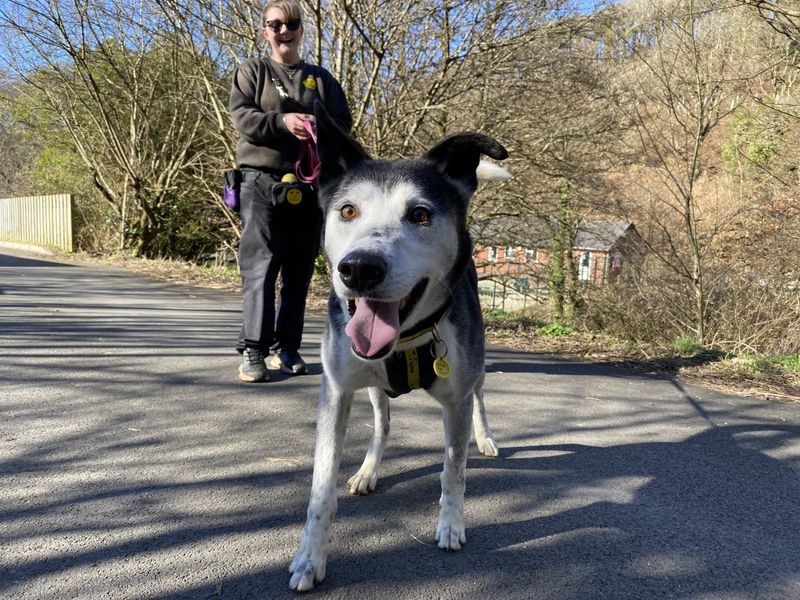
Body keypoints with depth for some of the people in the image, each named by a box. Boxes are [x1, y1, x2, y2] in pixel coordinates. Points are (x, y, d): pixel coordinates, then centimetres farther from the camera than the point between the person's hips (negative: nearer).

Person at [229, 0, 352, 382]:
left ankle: (286, 348, 14)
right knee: (260, 266, -10)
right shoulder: (252, 71, 10)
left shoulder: (320, 78, 18)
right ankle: (252, 350, -7)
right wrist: (283, 122, -20)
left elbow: (343, 122, 12)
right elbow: (241, 115, -4)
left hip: (310, 186, 4)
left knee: (299, 272, 5)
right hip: (262, 181, -3)